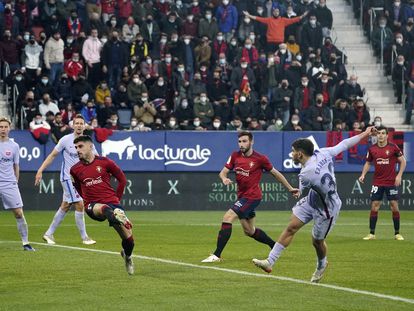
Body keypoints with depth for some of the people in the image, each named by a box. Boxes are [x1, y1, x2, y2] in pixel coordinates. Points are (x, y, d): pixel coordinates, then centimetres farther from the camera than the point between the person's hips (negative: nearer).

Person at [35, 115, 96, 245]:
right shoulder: (66, 140, -9)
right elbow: (52, 155, -4)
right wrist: (40, 171, -9)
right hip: (68, 178, -6)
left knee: (65, 207, 10)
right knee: (79, 205, -12)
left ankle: (49, 234, 21)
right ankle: (84, 237, -4)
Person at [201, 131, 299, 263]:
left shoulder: (260, 158, -11)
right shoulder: (235, 156, 3)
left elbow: (275, 173, 1)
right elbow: (223, 172, 2)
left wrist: (290, 188, 7)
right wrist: (224, 178, -23)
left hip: (252, 196, -7)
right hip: (242, 196, 7)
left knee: (227, 218, -20)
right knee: (249, 231, 17)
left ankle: (216, 255, -20)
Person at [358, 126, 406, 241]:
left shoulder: (393, 147, -5)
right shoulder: (372, 149, 2)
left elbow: (403, 161, 1)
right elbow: (368, 163, 14)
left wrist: (399, 175, -9)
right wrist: (363, 174, -1)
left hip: (391, 182, -2)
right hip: (377, 183, 2)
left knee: (394, 206, -1)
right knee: (374, 206, -2)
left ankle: (397, 233, 9)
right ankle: (371, 233, 4)